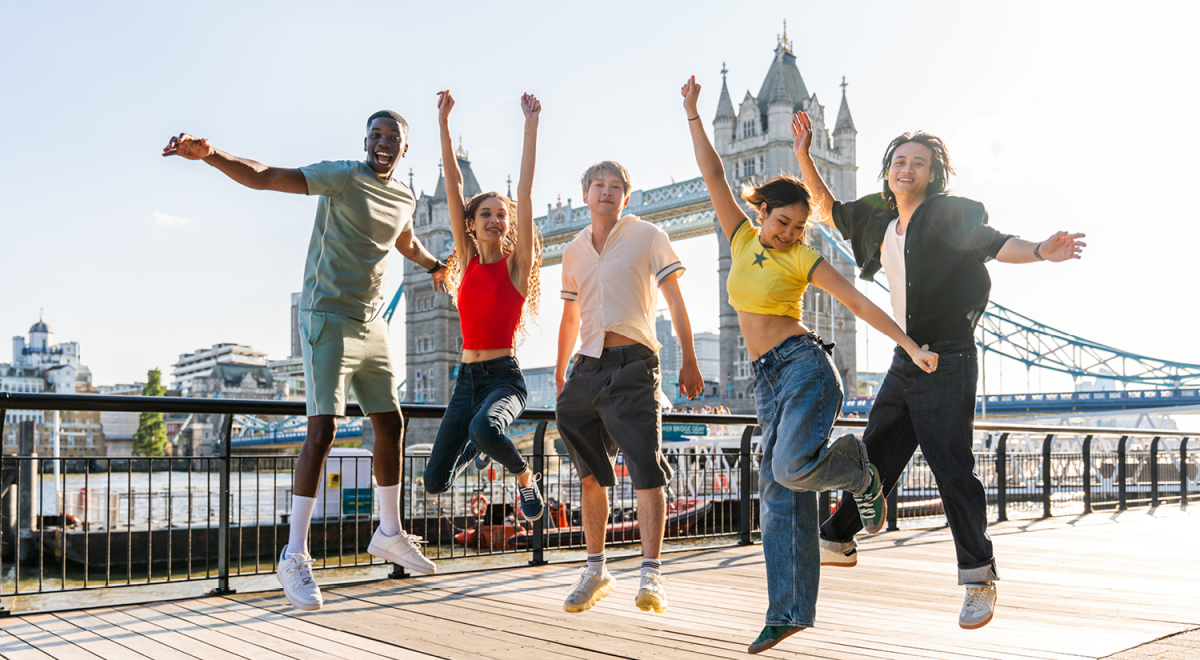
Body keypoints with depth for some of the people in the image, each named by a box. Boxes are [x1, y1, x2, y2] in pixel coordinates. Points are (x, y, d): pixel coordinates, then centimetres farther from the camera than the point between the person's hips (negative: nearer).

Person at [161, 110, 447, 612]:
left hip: (372, 325, 7)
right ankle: (294, 556, -9)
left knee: (391, 424, 10)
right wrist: (210, 155, -35)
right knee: (322, 427, -16)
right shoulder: (343, 177, -9)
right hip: (328, 319, -7)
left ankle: (389, 534, 27)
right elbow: (264, 177, -19)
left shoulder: (404, 198, 12)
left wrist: (434, 265, 47)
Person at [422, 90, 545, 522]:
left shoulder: (516, 264, -1)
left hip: (504, 376, -4)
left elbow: (525, 191, -7)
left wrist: (531, 125, -11)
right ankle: (480, 447, 35)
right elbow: (453, 187, 5)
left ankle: (525, 476, -7)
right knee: (435, 483, 3)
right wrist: (444, 124, 3)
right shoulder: (467, 261, 8)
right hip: (467, 377, 5)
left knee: (484, 429, -39)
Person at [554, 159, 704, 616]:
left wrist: (689, 361, -5)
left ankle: (651, 576, -6)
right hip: (588, 366, 5)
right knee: (591, 475, 8)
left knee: (647, 471, -10)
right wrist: (559, 375, 24)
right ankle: (596, 570, 19)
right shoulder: (573, 252, 17)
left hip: (633, 364, -4)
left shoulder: (648, 237, 5)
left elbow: (675, 302, 2)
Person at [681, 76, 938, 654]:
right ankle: (788, 611, 3)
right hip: (769, 380, 5)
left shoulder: (802, 259, -2)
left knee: (791, 468, -27)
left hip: (804, 365, -5)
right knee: (780, 497, 1)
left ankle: (859, 470, 6)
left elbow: (860, 304, -6)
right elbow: (713, 176, 10)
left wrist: (912, 346, -14)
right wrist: (693, 114, 7)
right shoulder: (742, 240, 11)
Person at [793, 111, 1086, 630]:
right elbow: (827, 208, 27)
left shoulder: (951, 214, -7)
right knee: (874, 455, 18)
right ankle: (838, 541, 34)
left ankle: (979, 577, 1)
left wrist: (1039, 251, -43)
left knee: (952, 469, -10)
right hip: (905, 363, 7)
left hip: (948, 360, -7)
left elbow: (993, 243, -23)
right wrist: (804, 155, 18)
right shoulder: (879, 222, 13)